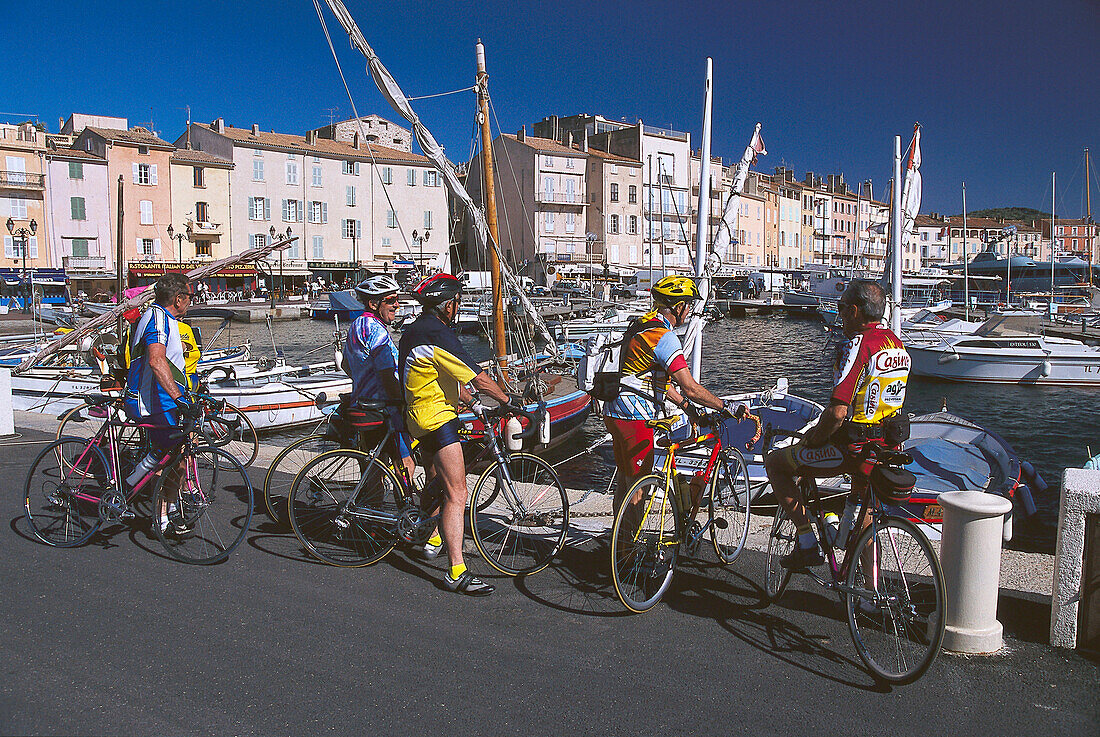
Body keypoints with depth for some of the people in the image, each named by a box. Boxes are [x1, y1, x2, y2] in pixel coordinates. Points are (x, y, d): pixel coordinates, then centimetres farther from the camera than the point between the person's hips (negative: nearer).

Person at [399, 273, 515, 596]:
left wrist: (469, 401, 25)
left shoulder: (413, 330, 13)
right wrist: (508, 400, -7)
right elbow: (478, 378, -19)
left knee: (438, 482, 29)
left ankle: (433, 539, 46)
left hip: (419, 417, 11)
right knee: (457, 496, -12)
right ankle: (456, 572, -14)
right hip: (438, 419, -11)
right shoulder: (438, 335, -19)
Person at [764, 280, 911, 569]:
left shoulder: (857, 345, -20)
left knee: (775, 462, 7)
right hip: (886, 445, 9)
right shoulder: (896, 342, 9)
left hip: (852, 448, -9)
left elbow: (837, 413, -28)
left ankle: (808, 544, 6)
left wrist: (814, 439, -9)